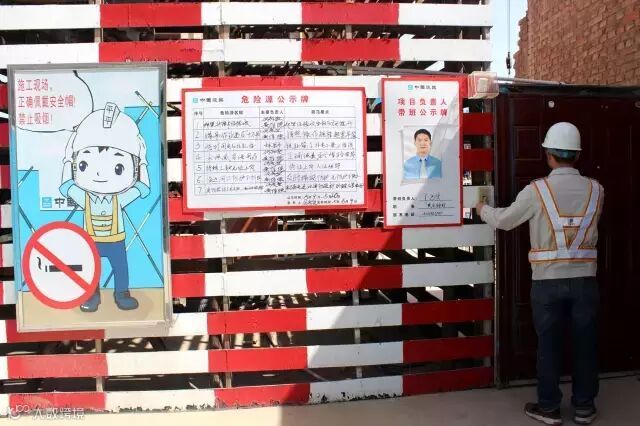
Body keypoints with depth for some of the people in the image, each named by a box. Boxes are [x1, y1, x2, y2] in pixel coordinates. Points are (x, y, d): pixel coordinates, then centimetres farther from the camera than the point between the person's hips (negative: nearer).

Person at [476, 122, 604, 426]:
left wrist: (482, 209, 22)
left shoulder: (537, 190, -10)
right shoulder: (595, 190, 0)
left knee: (549, 345, 8)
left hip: (548, 280, -2)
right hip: (584, 279, 3)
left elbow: (504, 221, 1)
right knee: (585, 343, 13)